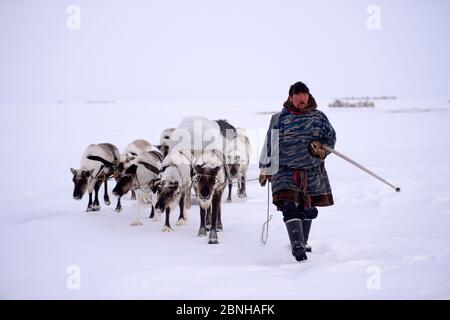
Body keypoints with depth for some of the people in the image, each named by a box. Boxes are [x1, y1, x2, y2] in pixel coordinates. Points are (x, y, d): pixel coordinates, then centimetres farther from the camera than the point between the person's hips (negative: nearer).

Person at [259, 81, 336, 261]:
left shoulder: (319, 117, 7)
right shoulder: (280, 118, 1)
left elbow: (331, 137, 13)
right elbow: (271, 145, 4)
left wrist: (321, 148, -9)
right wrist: (266, 170, 5)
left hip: (313, 171, 3)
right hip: (286, 170, -3)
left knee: (308, 209, 13)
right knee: (290, 208, -18)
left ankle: (303, 243, 33)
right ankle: (297, 246, -22)